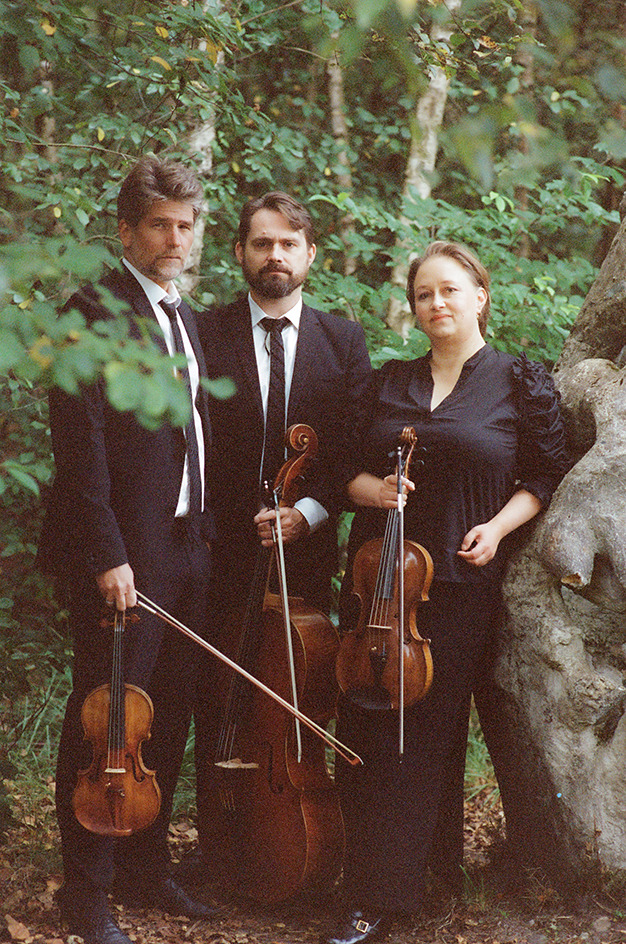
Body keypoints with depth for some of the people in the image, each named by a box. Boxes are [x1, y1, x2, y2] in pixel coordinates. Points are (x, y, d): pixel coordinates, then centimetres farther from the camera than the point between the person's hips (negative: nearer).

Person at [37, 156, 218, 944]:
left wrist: (206, 533, 10)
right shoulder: (96, 309, -9)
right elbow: (80, 442, -15)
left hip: (186, 548, 8)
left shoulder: (183, 316, 17)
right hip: (123, 553, -8)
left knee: (168, 718, 13)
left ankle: (146, 869, 25)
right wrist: (105, 554, -20)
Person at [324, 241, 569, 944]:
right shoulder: (389, 382, 11)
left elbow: (546, 475, 5)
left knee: (425, 733, -3)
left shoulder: (520, 383, 2)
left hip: (461, 583, -3)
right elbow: (349, 469, 15)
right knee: (365, 731, 2)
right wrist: (371, 488, -7)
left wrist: (500, 524, -11)